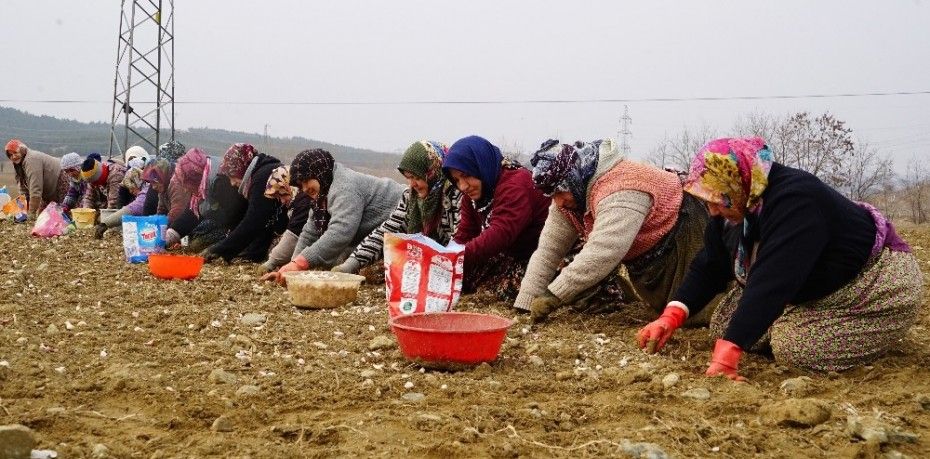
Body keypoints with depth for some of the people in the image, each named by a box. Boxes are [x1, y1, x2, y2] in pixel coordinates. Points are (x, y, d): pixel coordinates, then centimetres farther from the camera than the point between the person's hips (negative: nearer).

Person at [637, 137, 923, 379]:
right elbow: (709, 266, -6)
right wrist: (671, 317, -21)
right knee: (724, 326, -3)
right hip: (812, 288, 8)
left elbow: (772, 281, -45)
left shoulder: (794, 201, -36)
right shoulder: (738, 206, -9)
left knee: (793, 347, -28)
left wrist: (728, 350, -52)